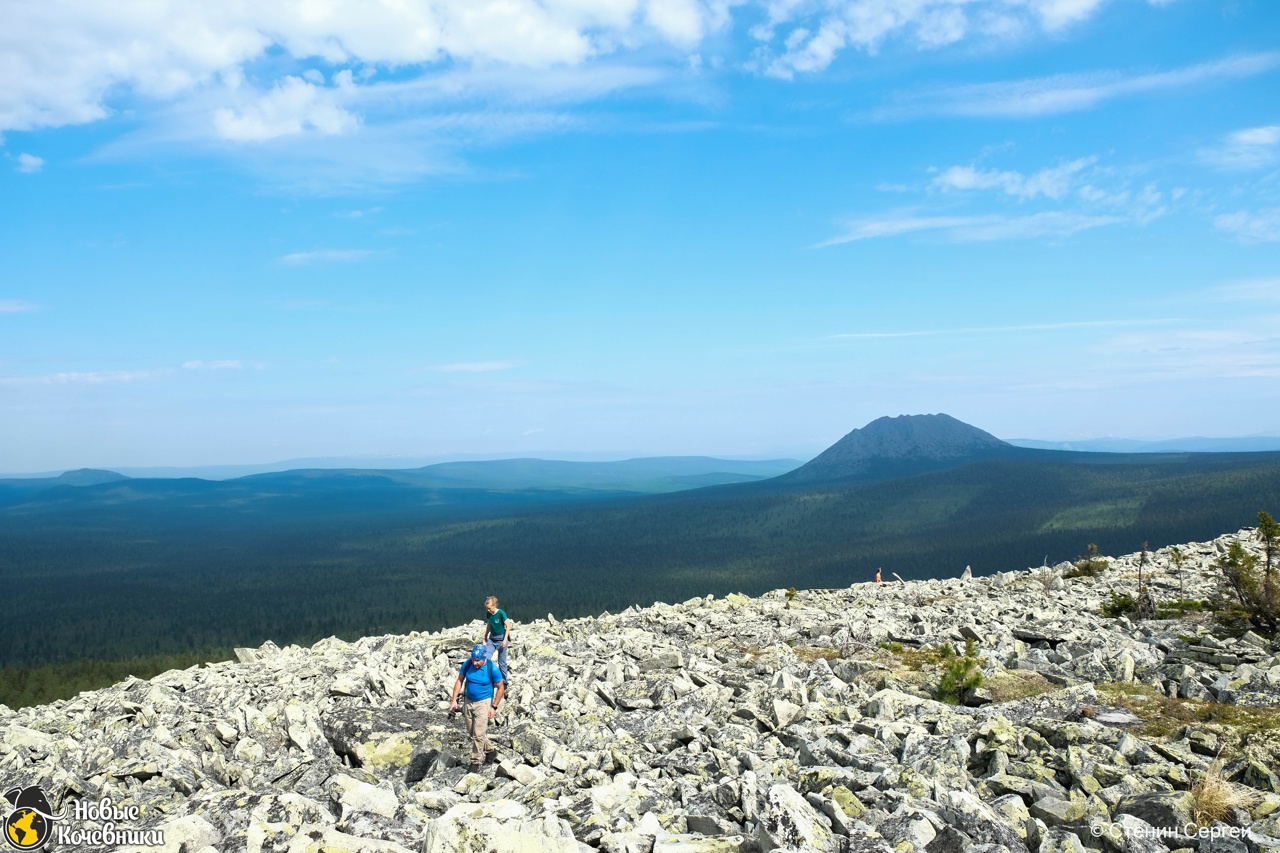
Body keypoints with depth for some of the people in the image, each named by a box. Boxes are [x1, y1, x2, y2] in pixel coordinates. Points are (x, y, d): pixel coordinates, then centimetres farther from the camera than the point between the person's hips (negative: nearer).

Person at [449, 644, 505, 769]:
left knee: (478, 735, -7)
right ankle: (490, 750, 35)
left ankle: (475, 762, 9)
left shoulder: (492, 669, -20)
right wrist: (454, 700, -5)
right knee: (472, 733, 15)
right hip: (468, 701, 5)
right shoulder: (467, 664, -12)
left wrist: (494, 707, -9)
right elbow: (459, 681, 0)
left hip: (483, 703, -5)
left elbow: (500, 687, -8)